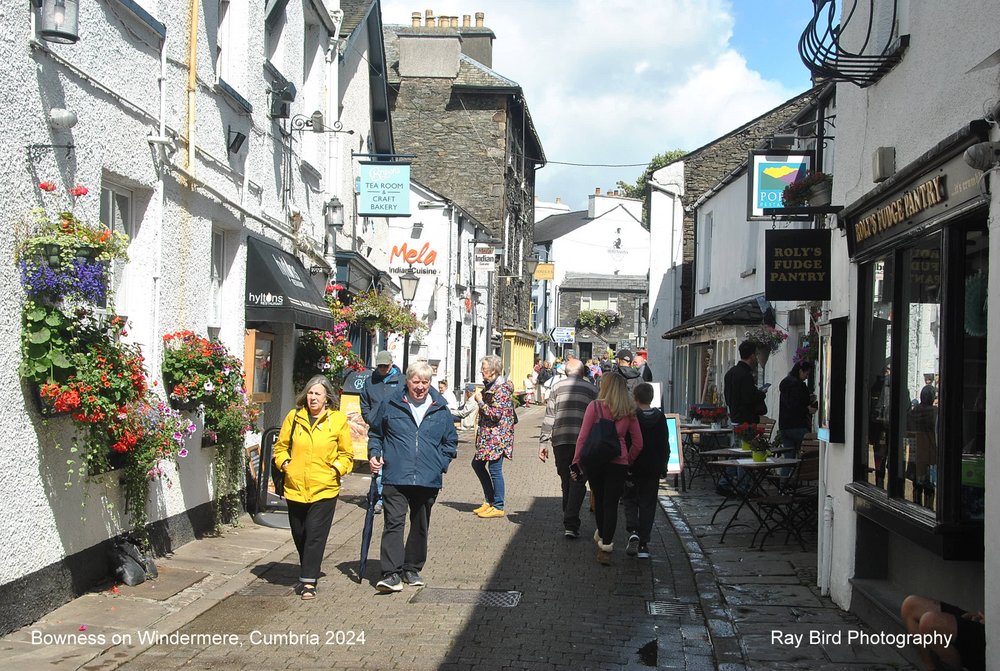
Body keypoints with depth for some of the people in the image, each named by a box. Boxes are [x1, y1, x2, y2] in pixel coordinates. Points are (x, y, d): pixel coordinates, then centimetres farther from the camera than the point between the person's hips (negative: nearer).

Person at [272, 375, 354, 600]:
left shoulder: (338, 420, 0)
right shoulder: (293, 417, 5)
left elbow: (346, 454, 8)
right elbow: (280, 446, 15)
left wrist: (337, 468, -6)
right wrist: (284, 463, -2)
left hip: (324, 489, -3)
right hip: (295, 488, 3)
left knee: (315, 536, -6)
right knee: (299, 536, 13)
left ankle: (308, 582, -3)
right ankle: (309, 572, 34)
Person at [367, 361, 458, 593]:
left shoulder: (440, 409, 7)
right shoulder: (390, 405, 3)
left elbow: (450, 441, 17)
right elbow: (375, 433, 16)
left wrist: (441, 464, 4)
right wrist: (374, 454, 0)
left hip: (428, 480, 3)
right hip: (396, 477, -3)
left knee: (420, 526, 13)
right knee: (394, 522, -12)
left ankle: (412, 569, 27)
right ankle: (392, 573, -13)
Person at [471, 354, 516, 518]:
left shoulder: (501, 389, -17)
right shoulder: (490, 386, 13)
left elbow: (495, 414, -21)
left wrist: (480, 401, -14)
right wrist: (480, 397, 10)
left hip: (497, 436, -11)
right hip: (488, 435, 11)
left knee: (494, 469, -4)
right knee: (477, 464, 15)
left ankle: (498, 507, 5)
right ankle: (489, 500, 25)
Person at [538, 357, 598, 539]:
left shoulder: (557, 388, 10)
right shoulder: (592, 389, 8)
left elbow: (549, 417, 6)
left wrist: (543, 443, 7)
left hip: (560, 440, 2)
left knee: (566, 481, 14)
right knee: (578, 482, -1)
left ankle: (569, 522, 23)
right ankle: (571, 523, -13)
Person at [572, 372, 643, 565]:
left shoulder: (595, 406, -4)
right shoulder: (629, 412, 4)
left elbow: (583, 437, -7)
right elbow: (638, 443, 7)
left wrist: (576, 461, -3)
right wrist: (628, 462, 18)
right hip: (618, 462, 1)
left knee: (599, 500, 19)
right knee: (611, 504, 3)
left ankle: (602, 536, 38)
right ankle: (606, 546, -4)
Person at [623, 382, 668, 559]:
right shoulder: (660, 417, 0)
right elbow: (665, 445, 4)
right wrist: (663, 466, 13)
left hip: (632, 467, -3)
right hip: (653, 468, 3)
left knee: (630, 500, 12)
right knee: (647, 504, 9)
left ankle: (633, 532, -13)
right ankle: (643, 544, 6)